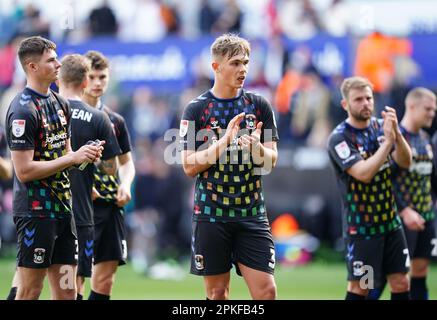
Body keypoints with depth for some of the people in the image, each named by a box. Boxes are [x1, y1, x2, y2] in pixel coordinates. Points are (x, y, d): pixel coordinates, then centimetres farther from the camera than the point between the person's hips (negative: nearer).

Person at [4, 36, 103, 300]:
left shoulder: (60, 103, 13)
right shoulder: (23, 110, -14)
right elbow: (24, 170, -19)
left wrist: (87, 154, 2)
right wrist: (73, 158, -16)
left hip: (62, 208, 8)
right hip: (35, 211, -8)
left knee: (67, 291, 8)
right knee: (30, 291, -4)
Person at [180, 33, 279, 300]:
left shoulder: (259, 105, 5)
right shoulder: (196, 109, -2)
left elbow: (271, 160, 3)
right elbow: (189, 166, -7)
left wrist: (257, 148, -20)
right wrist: (225, 141, -19)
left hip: (252, 213, 1)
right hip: (211, 215, -1)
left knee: (266, 290, -6)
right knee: (217, 292, 6)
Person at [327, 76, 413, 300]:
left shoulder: (380, 126, 3)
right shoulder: (339, 138, -13)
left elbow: (405, 162, -3)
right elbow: (363, 173, -25)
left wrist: (397, 134, -20)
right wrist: (387, 141, -26)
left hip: (391, 221, 6)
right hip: (361, 227, -6)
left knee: (401, 283, 5)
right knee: (359, 287, -2)